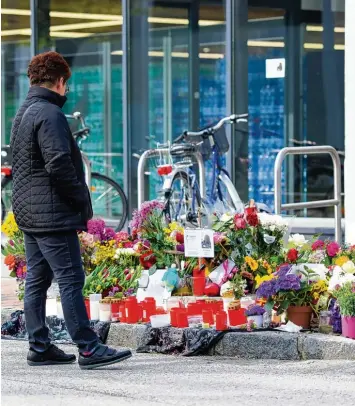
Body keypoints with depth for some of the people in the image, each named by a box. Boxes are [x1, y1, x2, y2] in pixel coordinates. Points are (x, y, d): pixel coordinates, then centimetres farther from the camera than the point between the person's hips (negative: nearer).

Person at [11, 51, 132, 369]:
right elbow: (59, 165, -22)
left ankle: (39, 348, 15)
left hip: (28, 212, 10)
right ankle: (88, 349, -10)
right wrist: (83, 200, -10)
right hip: (52, 213, -10)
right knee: (71, 279, -9)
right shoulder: (49, 114, -14)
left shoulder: (24, 113, 17)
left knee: (37, 279, 11)